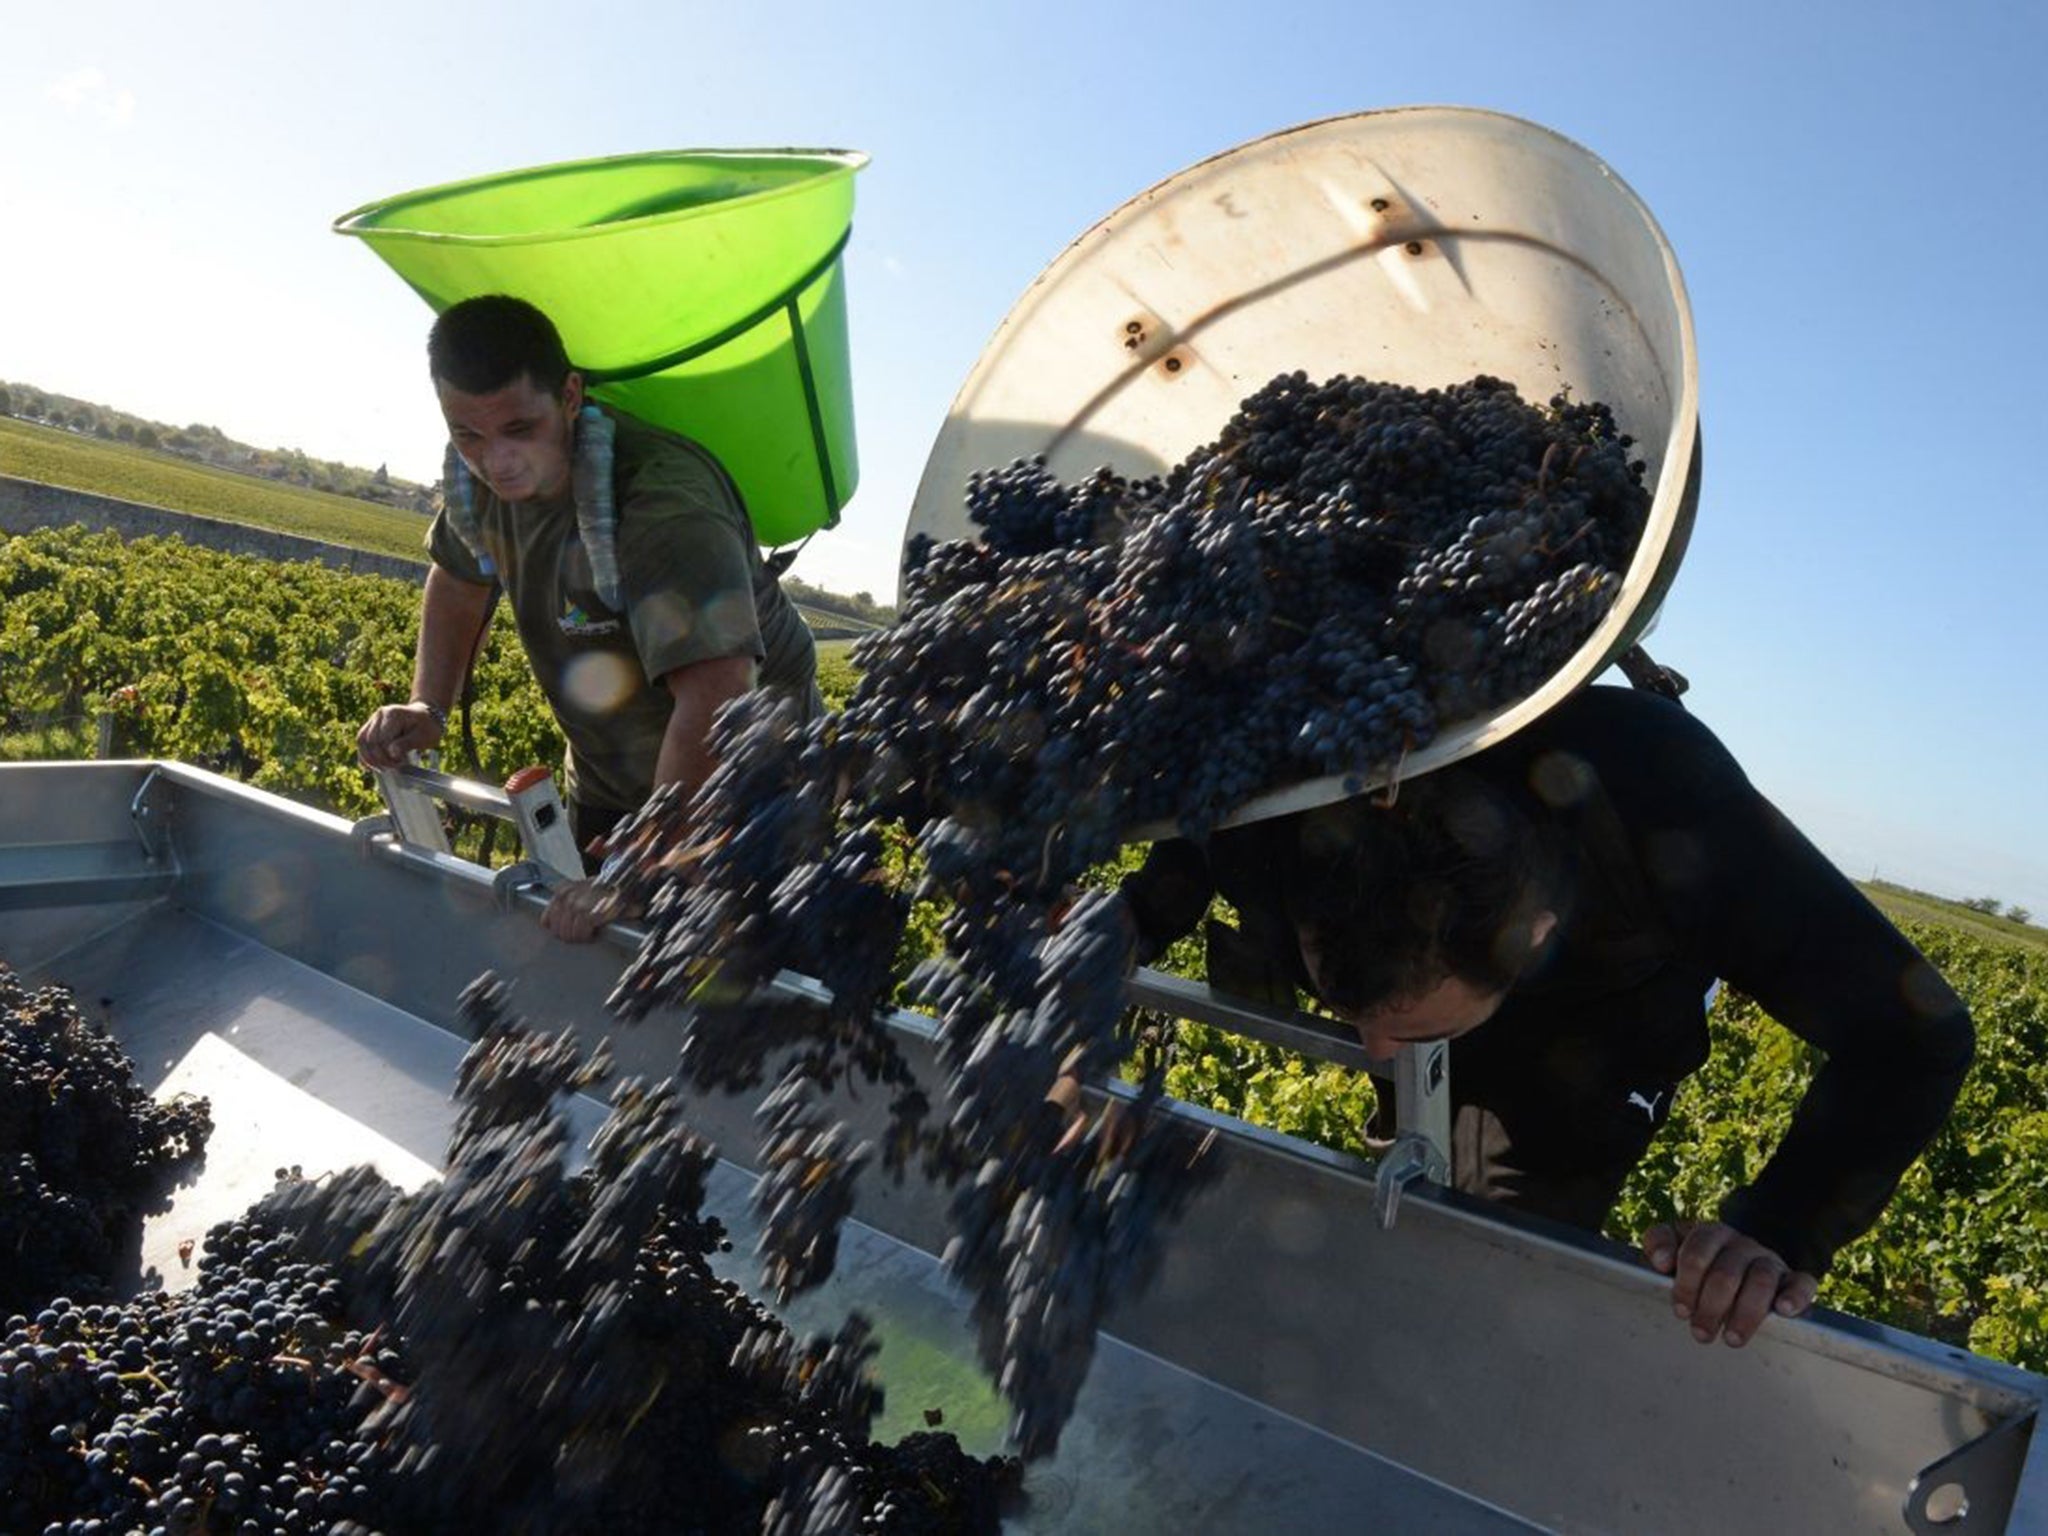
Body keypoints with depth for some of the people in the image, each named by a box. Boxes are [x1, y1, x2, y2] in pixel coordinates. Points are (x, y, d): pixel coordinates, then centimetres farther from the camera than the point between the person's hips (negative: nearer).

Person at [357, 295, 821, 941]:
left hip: (743, 784, -7)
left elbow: (715, 698, -45)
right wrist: (427, 708, -1)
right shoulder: (481, 476, -8)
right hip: (605, 783, 7)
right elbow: (459, 579, 14)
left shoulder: (663, 504, -35)